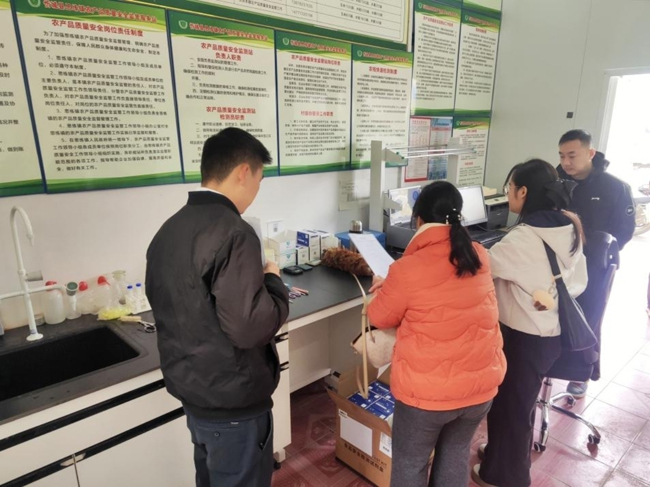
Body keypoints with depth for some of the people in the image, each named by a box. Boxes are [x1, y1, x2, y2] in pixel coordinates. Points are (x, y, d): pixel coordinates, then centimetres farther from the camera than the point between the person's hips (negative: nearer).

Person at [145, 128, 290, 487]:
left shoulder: (168, 230, 2)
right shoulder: (233, 233, -26)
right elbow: (249, 328, -30)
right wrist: (273, 281, -12)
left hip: (189, 390, 8)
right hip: (232, 403, -8)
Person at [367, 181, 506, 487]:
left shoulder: (407, 269, -19)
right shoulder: (480, 257, -4)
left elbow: (379, 318, -2)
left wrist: (384, 290, 17)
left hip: (427, 390, -5)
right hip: (481, 383, 5)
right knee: (456, 454, 28)